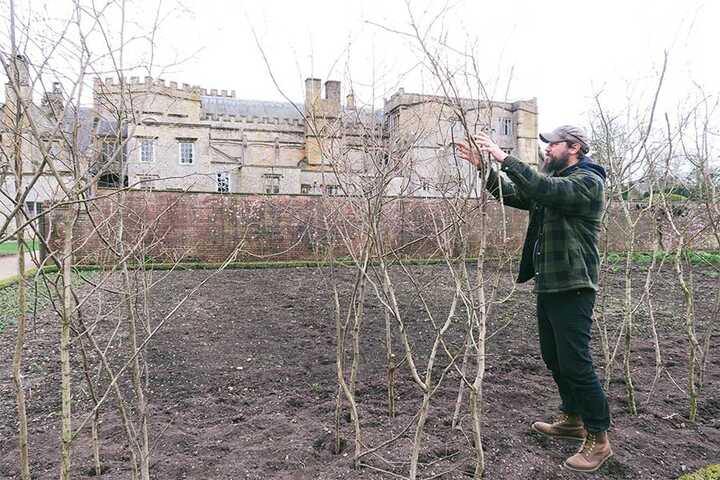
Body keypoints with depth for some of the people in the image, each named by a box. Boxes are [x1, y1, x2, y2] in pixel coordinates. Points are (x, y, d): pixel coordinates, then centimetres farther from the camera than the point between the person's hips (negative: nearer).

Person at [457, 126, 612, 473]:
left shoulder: (588, 181, -11)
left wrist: (503, 158, -30)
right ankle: (573, 419, 34)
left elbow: (543, 190, -29)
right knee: (554, 359, 18)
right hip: (547, 285, 9)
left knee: (576, 364, -6)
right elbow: (510, 194, 11)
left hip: (572, 288, -9)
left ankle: (599, 440, 8)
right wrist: (485, 167, -2)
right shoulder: (552, 181, 17)